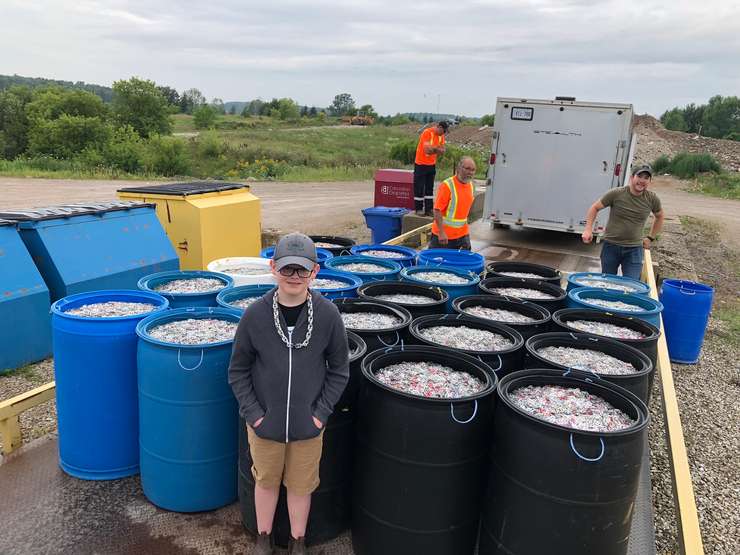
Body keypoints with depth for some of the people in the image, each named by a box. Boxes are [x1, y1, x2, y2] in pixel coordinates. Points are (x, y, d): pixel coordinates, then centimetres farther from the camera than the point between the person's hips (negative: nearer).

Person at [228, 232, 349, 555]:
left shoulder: (327, 315, -13)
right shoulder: (255, 315, -13)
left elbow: (339, 369, -3)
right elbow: (238, 371, -3)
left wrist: (321, 412, -7)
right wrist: (253, 414, -8)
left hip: (307, 424, 0)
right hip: (264, 423, 1)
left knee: (301, 485, 18)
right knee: (266, 481, 21)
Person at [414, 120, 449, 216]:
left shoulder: (441, 136, 4)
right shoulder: (427, 132, -18)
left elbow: (442, 151, 2)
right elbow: (427, 149, -26)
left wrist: (433, 149, -16)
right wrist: (437, 148, -11)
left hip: (432, 165, 7)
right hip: (421, 164, -7)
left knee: (430, 188, 9)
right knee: (419, 187, -1)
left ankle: (428, 209, 13)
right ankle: (419, 209, 6)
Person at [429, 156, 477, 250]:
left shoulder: (471, 185, 7)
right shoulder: (447, 185, -17)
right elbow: (437, 210, -20)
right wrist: (441, 233, -24)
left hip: (462, 233, 7)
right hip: (443, 234, -7)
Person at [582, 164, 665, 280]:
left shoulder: (652, 199, -1)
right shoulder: (616, 194, -8)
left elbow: (660, 216, 19)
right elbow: (595, 208, 1)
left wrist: (651, 238, 15)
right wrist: (588, 229, -10)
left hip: (634, 249, 1)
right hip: (611, 245, -1)